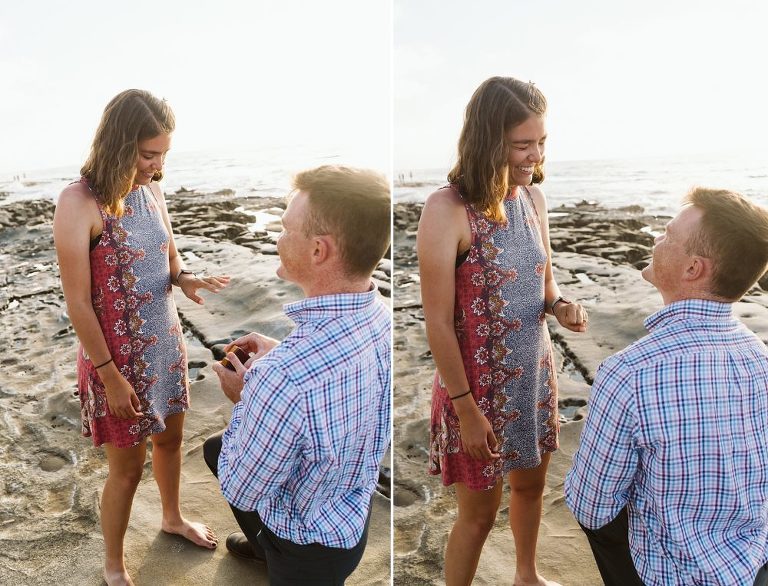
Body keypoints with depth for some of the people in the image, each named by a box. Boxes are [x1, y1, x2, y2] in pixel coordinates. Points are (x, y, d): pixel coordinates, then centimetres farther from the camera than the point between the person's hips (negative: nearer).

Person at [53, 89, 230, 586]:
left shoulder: (151, 191, -1)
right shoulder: (79, 203, -21)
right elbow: (77, 301, -19)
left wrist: (186, 279, -12)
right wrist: (110, 375, -17)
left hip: (166, 344, 6)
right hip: (119, 357, -6)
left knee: (169, 438, 25)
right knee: (127, 466, 9)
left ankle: (173, 518, 52)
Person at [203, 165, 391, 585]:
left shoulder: (283, 376, -43)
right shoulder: (380, 316, -18)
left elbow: (241, 492, -25)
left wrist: (244, 400, -12)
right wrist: (279, 354, -2)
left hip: (312, 547, -7)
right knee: (214, 448, 26)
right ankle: (263, 544, 47)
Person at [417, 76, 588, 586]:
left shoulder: (534, 198, -1)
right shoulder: (446, 210, -23)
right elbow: (438, 322, -21)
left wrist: (561, 306, -11)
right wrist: (467, 409, -18)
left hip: (535, 372, 7)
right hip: (479, 384, -7)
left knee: (531, 484, 26)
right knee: (480, 510, 10)